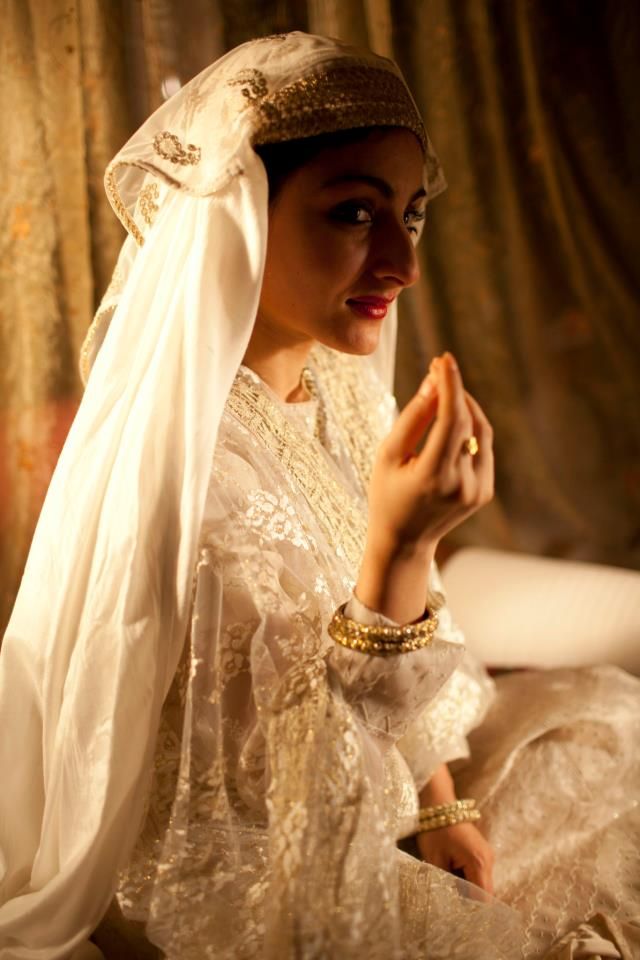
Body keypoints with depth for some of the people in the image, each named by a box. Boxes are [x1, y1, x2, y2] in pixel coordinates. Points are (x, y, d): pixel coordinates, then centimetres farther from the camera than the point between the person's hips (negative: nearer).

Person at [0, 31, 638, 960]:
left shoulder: (343, 386, -6)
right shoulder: (177, 459, -31)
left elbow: (404, 646, 6)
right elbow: (306, 781, -27)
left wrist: (441, 809, 1)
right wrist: (396, 547, -39)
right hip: (236, 878, -7)